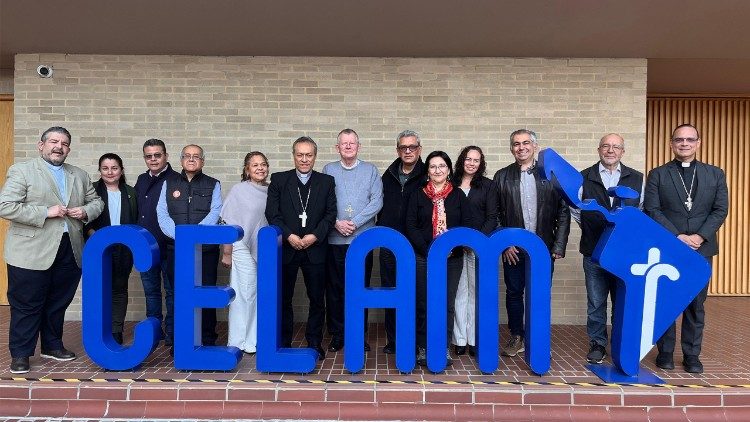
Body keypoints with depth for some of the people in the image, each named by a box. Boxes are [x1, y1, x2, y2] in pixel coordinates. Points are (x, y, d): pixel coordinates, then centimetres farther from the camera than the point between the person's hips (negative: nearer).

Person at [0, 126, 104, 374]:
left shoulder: (80, 176, 13)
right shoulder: (21, 171, -2)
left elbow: (97, 201, 20)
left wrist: (85, 211, -2)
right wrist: (45, 212, -17)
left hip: (70, 252, 5)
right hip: (32, 253, -4)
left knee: (58, 303, 16)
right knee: (27, 306, 5)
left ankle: (52, 346, 32)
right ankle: (20, 354, 20)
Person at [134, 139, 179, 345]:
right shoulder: (142, 180, 12)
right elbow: (136, 210, 18)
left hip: (168, 246, -6)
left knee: (172, 291, 5)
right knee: (150, 290, 15)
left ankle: (172, 331, 17)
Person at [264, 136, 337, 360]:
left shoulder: (326, 182, 7)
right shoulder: (279, 180, 5)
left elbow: (331, 214, 2)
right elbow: (272, 214, -1)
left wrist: (314, 236, -12)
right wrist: (289, 236, -13)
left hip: (315, 249, 0)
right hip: (286, 249, 0)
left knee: (317, 300, 6)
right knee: (283, 299, 8)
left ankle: (314, 343, 20)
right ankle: (283, 343, 21)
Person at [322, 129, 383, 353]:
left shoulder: (370, 170, 8)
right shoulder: (328, 170, 9)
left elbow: (377, 202, -2)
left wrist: (354, 223, -11)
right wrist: (337, 223, -12)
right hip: (335, 240, 1)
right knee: (334, 288, 5)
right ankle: (337, 334, 17)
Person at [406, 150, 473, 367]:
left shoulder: (458, 195, 7)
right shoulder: (417, 195, 5)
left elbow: (467, 226, 3)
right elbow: (411, 227, -1)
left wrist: (451, 248, -11)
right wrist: (428, 250, -12)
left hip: (452, 258, 1)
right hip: (423, 258, -1)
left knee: (447, 304, 6)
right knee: (423, 303, 3)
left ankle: (444, 347, 17)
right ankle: (423, 348, 14)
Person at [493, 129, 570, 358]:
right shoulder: (502, 176, 4)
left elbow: (563, 212, 1)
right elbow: (495, 215, 2)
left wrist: (559, 246, -4)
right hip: (513, 248, 1)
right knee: (514, 292, 9)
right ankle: (517, 337, 25)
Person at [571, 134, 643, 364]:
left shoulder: (637, 178, 7)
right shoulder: (584, 178, 3)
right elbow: (575, 209, 11)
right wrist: (591, 230, 8)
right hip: (594, 251, -1)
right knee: (596, 302, 7)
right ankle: (597, 344, 20)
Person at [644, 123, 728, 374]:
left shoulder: (715, 174, 10)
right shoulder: (657, 175, 4)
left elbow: (720, 210, 3)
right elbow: (652, 210, -5)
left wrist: (699, 236, -11)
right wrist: (678, 237, -14)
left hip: (701, 249, 2)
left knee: (696, 305, 7)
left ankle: (692, 355, 17)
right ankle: (665, 353, 16)